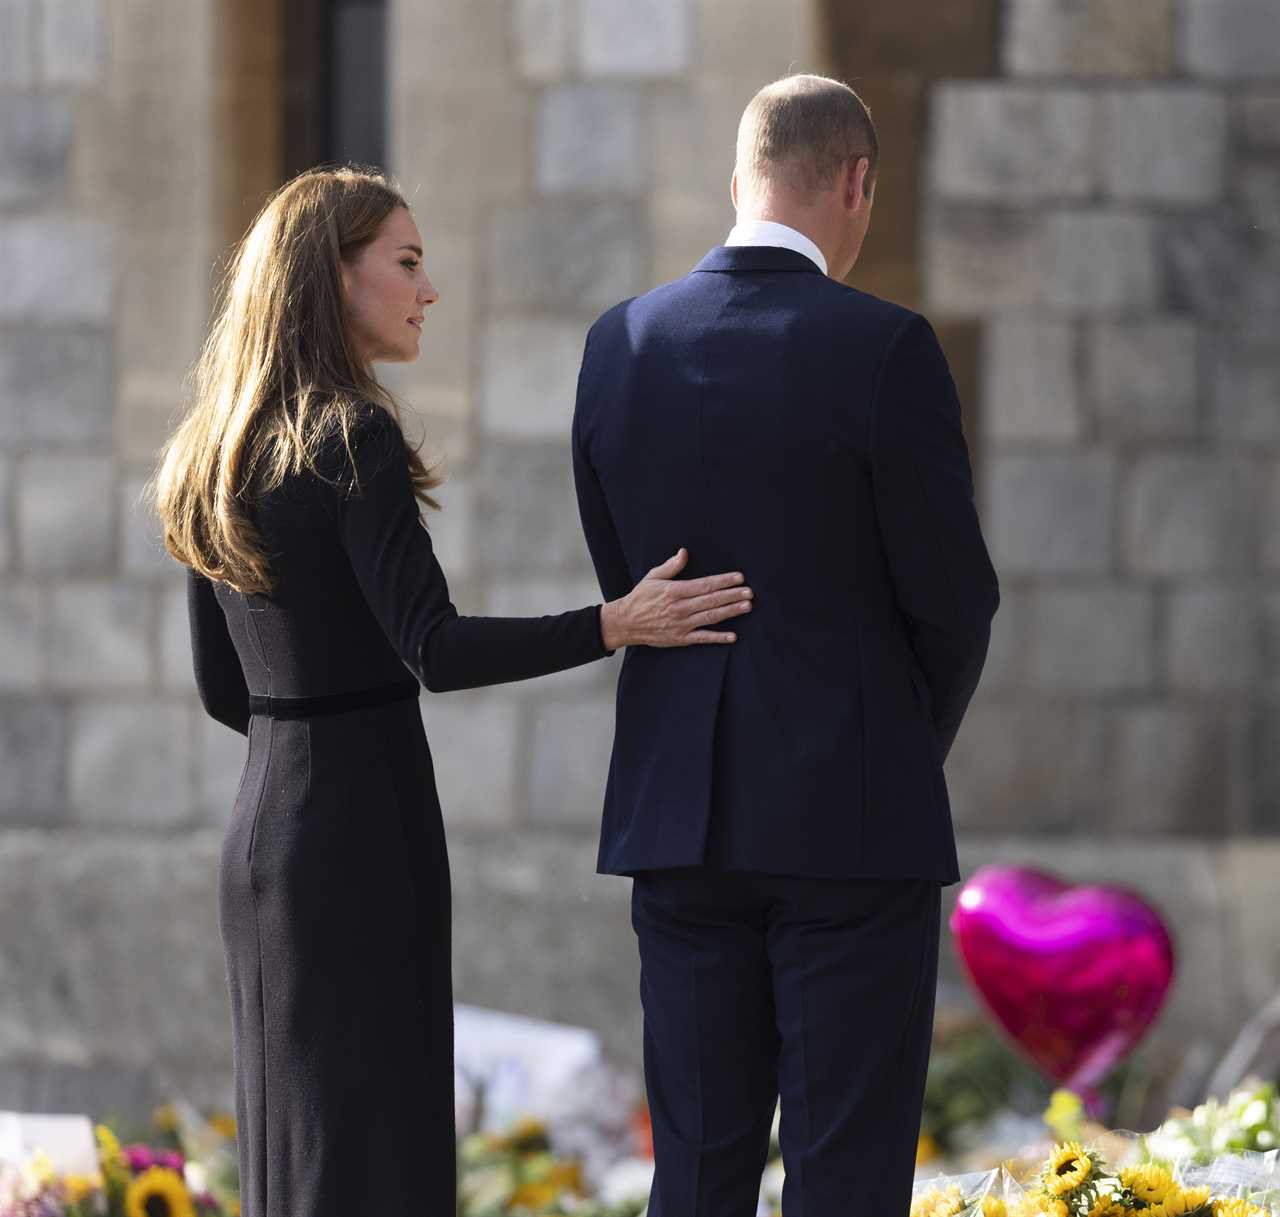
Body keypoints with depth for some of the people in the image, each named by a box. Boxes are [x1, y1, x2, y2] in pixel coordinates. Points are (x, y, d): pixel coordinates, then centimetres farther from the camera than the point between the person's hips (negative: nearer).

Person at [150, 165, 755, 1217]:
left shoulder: (220, 454, 12)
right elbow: (436, 649, -20)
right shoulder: (352, 441, -13)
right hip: (365, 834, -9)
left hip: (262, 823, 9)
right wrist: (616, 626, -23)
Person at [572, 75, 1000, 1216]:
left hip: (680, 815, 5)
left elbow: (619, 571, 11)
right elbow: (953, 596, -7)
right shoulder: (884, 348, -11)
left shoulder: (622, 344, 4)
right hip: (849, 820, -5)